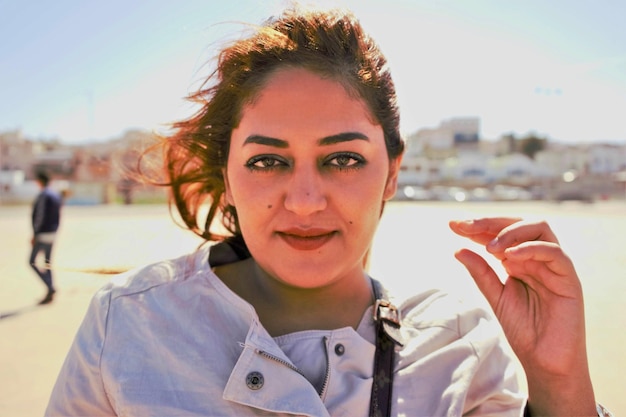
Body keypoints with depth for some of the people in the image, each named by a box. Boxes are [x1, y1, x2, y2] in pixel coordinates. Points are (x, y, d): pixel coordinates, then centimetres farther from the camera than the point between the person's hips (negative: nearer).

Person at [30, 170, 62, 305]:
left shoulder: (43, 196, -14)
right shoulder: (56, 195, 11)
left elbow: (40, 217, -17)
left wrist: (34, 234, -13)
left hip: (42, 234, -8)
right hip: (52, 233, 8)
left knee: (32, 262, -1)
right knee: (47, 263, 13)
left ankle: (50, 286, -11)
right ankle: (50, 293, 14)